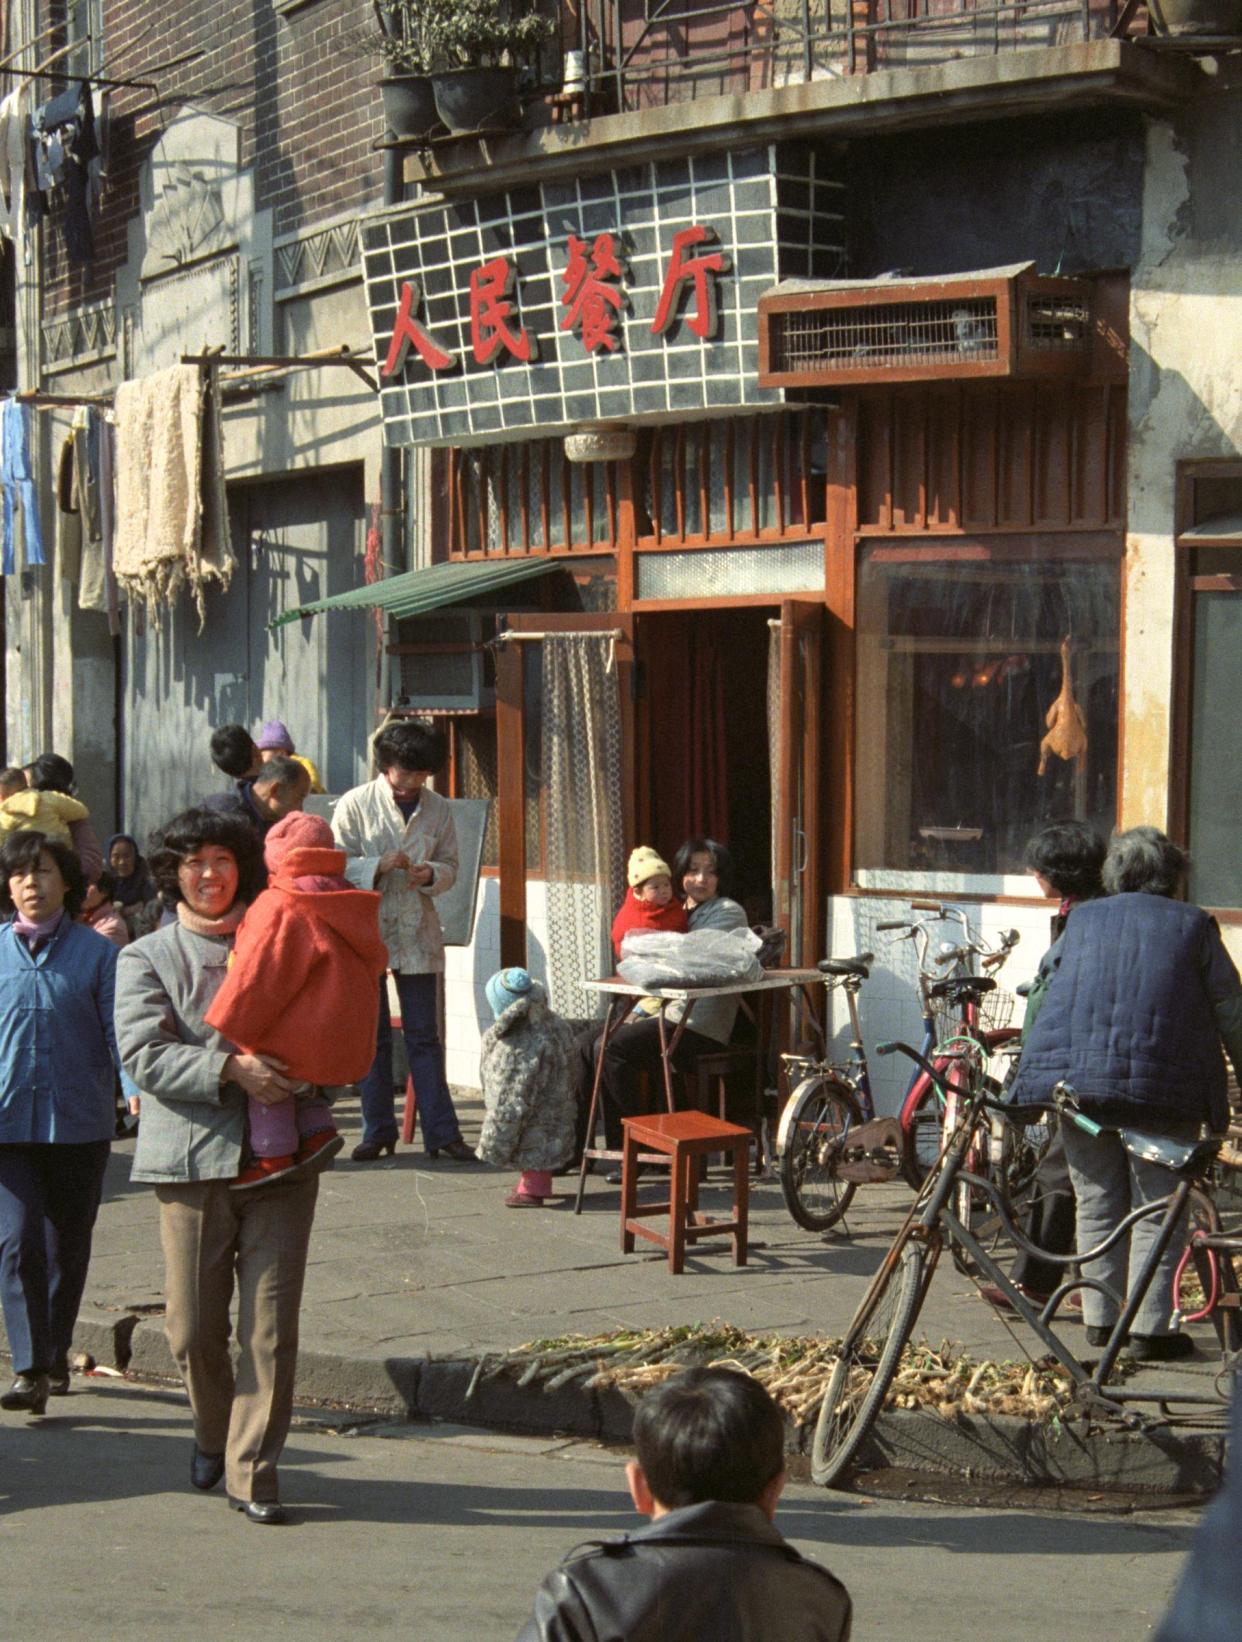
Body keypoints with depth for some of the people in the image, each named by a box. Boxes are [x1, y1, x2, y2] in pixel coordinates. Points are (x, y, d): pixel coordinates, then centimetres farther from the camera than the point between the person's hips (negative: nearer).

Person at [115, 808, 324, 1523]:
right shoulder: (146, 959, 8)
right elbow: (144, 1055, -7)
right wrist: (232, 1068, -18)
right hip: (193, 1160, -1)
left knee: (272, 1324, -5)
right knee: (195, 1329, 3)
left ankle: (253, 1469, 3)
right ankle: (214, 1433, 30)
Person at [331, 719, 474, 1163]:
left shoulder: (438, 809, 4)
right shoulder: (354, 805, -4)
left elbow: (451, 866, 10)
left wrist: (431, 873, -13)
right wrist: (379, 865, -22)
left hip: (417, 934, 1)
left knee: (424, 1035, 2)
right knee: (372, 1035, 7)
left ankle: (441, 1131, 3)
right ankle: (378, 1131, 15)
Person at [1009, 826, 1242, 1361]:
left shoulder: (1082, 920, 15)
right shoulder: (1193, 925, 6)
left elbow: (1046, 982, 24)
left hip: (1076, 1077, 3)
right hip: (1162, 1088, -3)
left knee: (1097, 1206, 12)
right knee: (1158, 1210, 2)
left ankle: (1101, 1319, 14)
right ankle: (1149, 1327, -3)